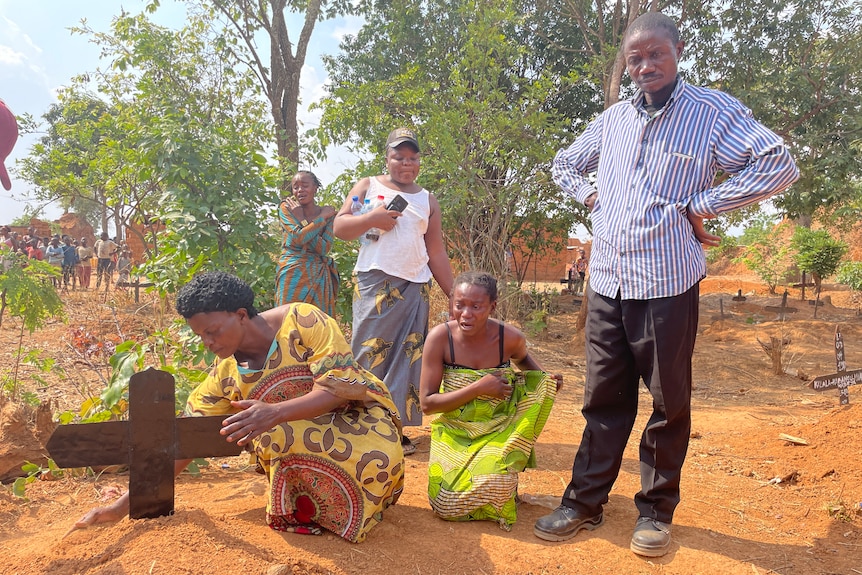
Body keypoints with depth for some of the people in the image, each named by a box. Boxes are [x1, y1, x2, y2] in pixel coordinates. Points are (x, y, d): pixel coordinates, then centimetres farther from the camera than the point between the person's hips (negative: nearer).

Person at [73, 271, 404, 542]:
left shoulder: (301, 321, -18)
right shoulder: (225, 377, -5)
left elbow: (340, 385, -25)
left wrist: (275, 413, -41)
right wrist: (123, 505, -11)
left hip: (359, 415, -3)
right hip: (303, 441, 4)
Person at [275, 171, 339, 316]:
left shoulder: (328, 213, 5)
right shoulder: (286, 208, 2)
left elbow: (324, 249, -8)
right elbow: (298, 238, -14)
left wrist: (302, 220, -10)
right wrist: (322, 217, -7)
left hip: (319, 275, 2)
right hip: (293, 273, -2)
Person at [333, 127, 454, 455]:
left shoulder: (428, 200, 17)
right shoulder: (368, 187, 10)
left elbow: (436, 252, 16)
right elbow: (339, 227, 3)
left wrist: (453, 294, 11)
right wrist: (371, 219, -14)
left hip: (416, 286, 3)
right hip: (374, 282, -3)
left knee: (408, 357, 0)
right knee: (370, 354, -6)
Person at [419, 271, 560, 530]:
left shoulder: (510, 338, -13)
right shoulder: (440, 338, -18)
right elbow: (427, 404, -15)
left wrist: (547, 381, -6)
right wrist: (478, 388, -24)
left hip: (499, 430, 0)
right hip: (454, 432, 0)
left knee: (495, 483, -27)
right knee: (447, 504, -14)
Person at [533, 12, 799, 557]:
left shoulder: (714, 111, -2)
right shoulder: (612, 119, 13)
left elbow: (780, 164, -10)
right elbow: (565, 164, 28)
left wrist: (703, 205, -11)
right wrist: (589, 195, 9)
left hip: (667, 286, -4)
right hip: (606, 283, 4)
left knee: (669, 404, 7)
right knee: (604, 400, 11)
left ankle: (656, 512, 24)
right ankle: (584, 503, 22)